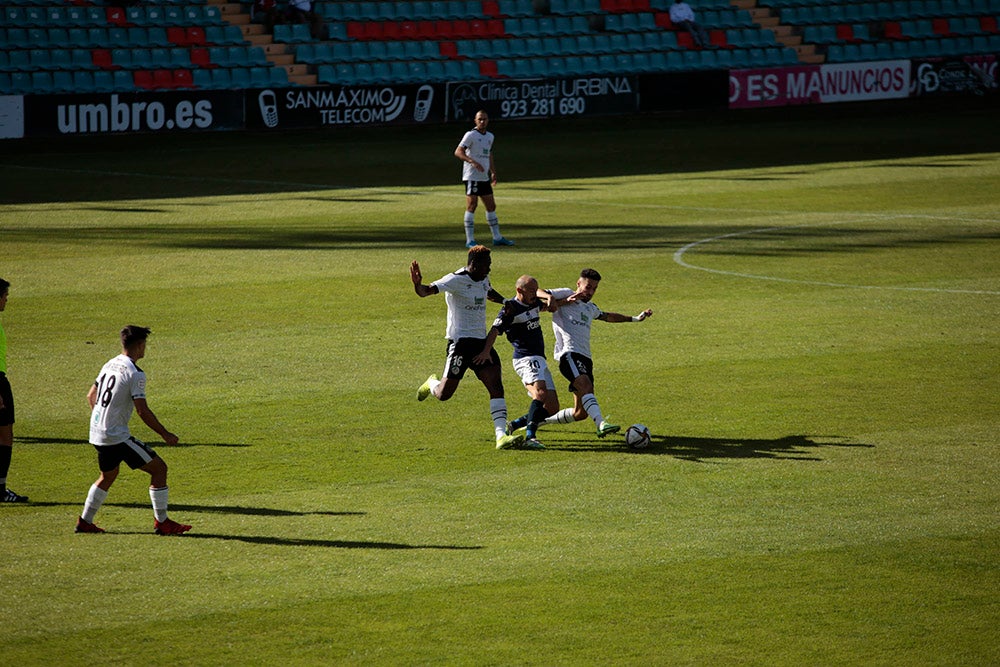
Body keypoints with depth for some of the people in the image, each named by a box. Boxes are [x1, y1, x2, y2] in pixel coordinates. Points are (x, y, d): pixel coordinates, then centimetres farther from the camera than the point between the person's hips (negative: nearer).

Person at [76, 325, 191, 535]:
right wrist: (165, 434, -9)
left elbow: (91, 396, 20)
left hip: (97, 434, 9)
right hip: (117, 437, -9)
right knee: (158, 467, -2)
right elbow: (142, 411, -19)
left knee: (108, 476, 28)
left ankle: (85, 522, 29)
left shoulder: (109, 365, 10)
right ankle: (161, 523, 0)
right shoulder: (135, 374, -16)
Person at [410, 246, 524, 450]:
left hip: (481, 341, 6)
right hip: (460, 341, -6)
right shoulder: (456, 280, -13)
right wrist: (417, 284, -47)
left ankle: (501, 435, -19)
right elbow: (427, 291, -26)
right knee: (444, 394, 0)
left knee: (496, 385, -12)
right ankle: (432, 385, 39)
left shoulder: (483, 279, 11)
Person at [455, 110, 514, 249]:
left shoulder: (490, 136, 15)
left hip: (485, 178, 8)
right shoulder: (470, 135, -8)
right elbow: (458, 152, -17)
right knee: (471, 206, -8)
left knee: (491, 206, 10)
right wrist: (473, 161, -29)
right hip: (472, 177, -8)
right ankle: (470, 240, -6)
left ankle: (497, 237, 19)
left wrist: (493, 173, 22)